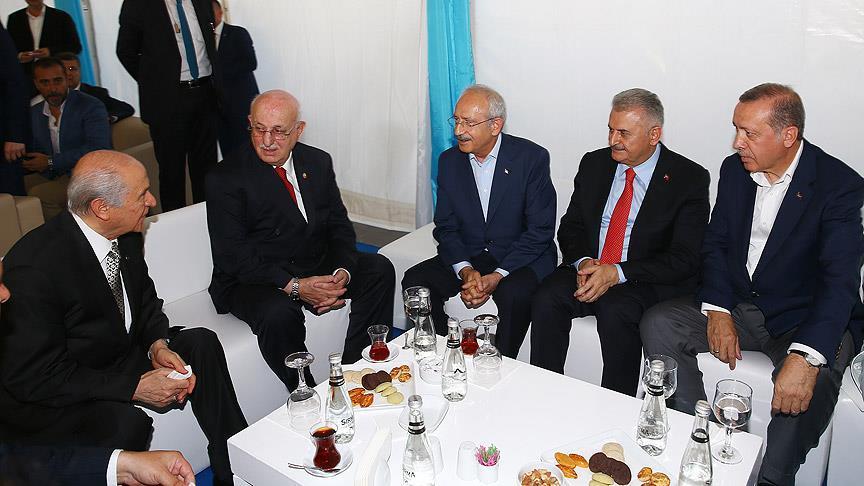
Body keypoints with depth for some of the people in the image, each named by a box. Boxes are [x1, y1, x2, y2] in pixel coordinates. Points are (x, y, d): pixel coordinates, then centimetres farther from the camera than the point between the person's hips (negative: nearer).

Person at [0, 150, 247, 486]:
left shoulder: (126, 236, -6)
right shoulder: (35, 265, -28)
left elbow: (145, 300, 10)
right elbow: (33, 377, -25)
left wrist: (158, 345, -11)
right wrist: (134, 386, -26)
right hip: (42, 397, -7)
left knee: (201, 343, -7)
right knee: (126, 423, -34)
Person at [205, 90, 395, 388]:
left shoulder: (318, 162, 5)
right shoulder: (226, 178, -12)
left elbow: (339, 226, 5)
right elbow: (232, 256, -16)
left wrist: (343, 271, -15)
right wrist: (293, 286, -26)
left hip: (318, 268, 6)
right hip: (253, 281, -5)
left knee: (379, 269, -12)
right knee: (279, 313, -35)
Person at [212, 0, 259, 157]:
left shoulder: (238, 33, 0)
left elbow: (251, 63, -12)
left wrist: (220, 72, -14)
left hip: (241, 101, -4)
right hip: (218, 103, 5)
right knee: (227, 151, 4)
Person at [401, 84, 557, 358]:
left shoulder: (532, 158, -11)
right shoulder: (449, 161, 2)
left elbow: (541, 230, -13)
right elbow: (446, 227, 3)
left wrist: (497, 276, -22)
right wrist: (465, 270, -16)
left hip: (521, 258, -4)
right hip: (467, 257, 4)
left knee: (514, 294, -34)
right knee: (415, 281, -18)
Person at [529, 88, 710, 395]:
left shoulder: (689, 178, -5)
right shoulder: (594, 164, 8)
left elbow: (684, 258, -11)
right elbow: (570, 227, 11)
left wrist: (617, 273, -20)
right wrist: (583, 262, -11)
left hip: (648, 283, -4)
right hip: (588, 271, 4)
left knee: (615, 312, -34)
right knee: (546, 298, -24)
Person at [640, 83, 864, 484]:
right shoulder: (734, 169, 1)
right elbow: (716, 244, 5)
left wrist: (805, 357, -40)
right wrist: (717, 310, -12)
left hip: (803, 320, -4)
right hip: (736, 305, 5)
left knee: (815, 375, -34)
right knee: (658, 323, -15)